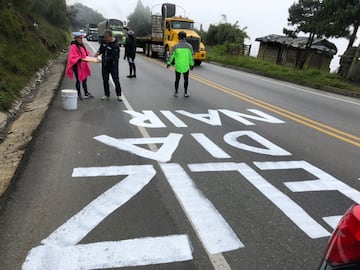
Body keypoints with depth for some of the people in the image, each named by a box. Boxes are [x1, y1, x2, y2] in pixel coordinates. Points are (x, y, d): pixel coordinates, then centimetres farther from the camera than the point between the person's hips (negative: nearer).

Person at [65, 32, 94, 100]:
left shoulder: (82, 45, 11)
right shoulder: (73, 47, -13)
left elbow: (87, 52, 18)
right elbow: (72, 58, -19)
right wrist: (79, 59, -30)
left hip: (84, 66, 7)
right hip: (77, 66, -7)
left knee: (85, 80, 14)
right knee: (78, 80, 4)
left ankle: (86, 93, 25)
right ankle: (79, 94, 17)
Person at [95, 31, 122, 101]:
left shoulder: (115, 45, -20)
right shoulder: (104, 41, 1)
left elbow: (113, 57, -23)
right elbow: (101, 48, 17)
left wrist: (103, 60, -30)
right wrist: (99, 52, -6)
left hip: (113, 64, -7)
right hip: (105, 64, 7)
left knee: (116, 80, -1)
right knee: (105, 80, 10)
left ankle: (118, 95, 13)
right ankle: (107, 95, 20)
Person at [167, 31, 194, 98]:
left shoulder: (176, 46, -8)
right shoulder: (189, 46, -6)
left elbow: (172, 55, -2)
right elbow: (191, 56, -2)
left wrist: (169, 63, 11)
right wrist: (191, 65, 10)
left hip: (178, 66, 0)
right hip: (186, 66, 0)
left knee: (177, 79, 13)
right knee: (186, 79, 14)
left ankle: (176, 92, 16)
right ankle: (185, 93, 15)